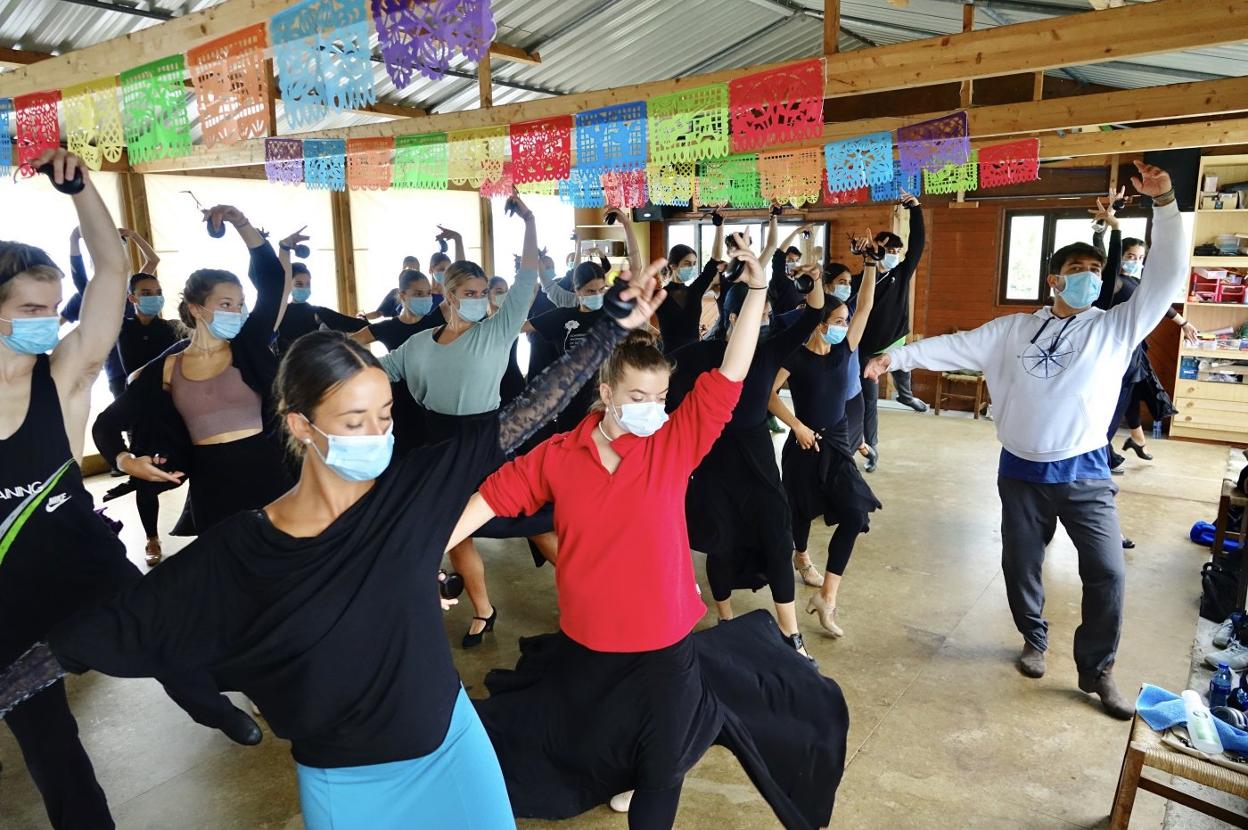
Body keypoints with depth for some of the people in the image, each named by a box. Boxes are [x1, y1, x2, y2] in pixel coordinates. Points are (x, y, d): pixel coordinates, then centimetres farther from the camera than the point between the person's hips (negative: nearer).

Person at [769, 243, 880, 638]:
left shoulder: (842, 351, 2)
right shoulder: (796, 356, -11)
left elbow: (866, 307, -2)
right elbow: (768, 394, -18)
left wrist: (869, 262, -8)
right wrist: (799, 427, -20)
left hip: (837, 445, 4)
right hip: (804, 446, -4)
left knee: (854, 516, -9)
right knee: (803, 510, 14)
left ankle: (826, 597, -6)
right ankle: (801, 558, 46)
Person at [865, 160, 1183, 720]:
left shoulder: (1116, 328, 0)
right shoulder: (1013, 329, 4)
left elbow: (1166, 278, -8)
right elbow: (956, 348, 3)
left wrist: (1163, 203, -15)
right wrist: (896, 356, -5)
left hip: (1085, 473, -1)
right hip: (1021, 471, 1)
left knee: (1106, 572, -2)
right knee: (1021, 565, 13)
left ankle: (1096, 669, 17)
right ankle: (1034, 639, 37)